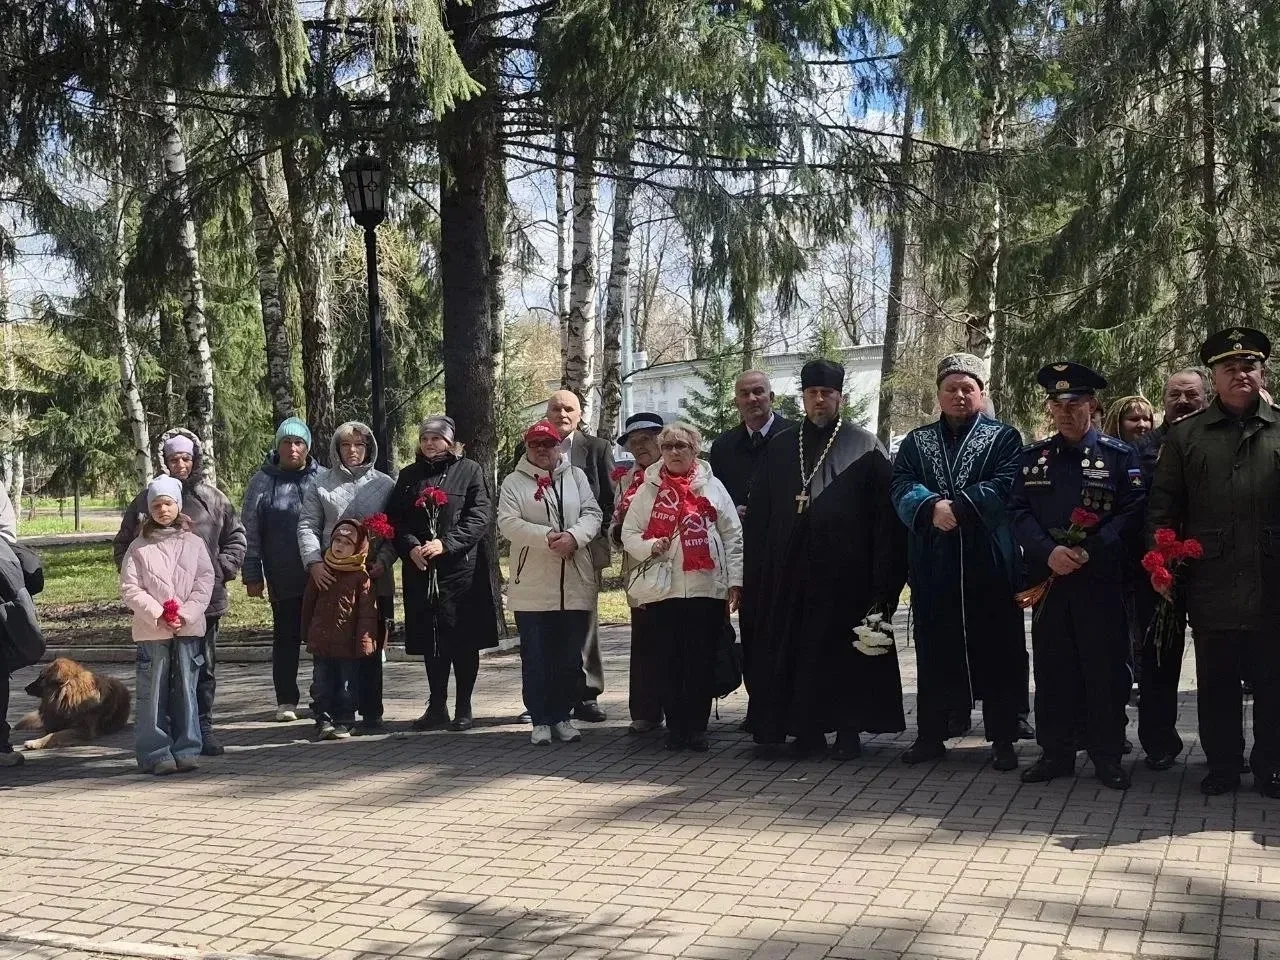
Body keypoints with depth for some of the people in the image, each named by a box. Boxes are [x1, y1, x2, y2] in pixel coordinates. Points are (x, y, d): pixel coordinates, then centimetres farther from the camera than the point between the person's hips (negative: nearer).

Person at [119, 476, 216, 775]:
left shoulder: (194, 543, 7)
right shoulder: (139, 547, 2)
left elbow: (205, 582, 2)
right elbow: (129, 588, -2)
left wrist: (186, 613, -10)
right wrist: (158, 614, -13)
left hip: (189, 628, 1)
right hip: (152, 630, -1)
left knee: (185, 690, 5)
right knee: (153, 692, -1)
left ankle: (186, 750, 12)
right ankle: (155, 753, 5)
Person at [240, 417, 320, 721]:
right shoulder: (262, 482, 2)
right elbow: (249, 532, 3)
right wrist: (252, 575, 0)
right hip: (282, 579, -1)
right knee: (286, 637, 8)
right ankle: (286, 701, 17)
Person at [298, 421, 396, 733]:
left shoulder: (385, 484, 9)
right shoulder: (321, 483, 9)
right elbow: (307, 526, 4)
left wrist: (383, 560, -11)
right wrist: (314, 561, -11)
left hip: (374, 578, 0)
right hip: (331, 578, 0)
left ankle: (370, 713, 11)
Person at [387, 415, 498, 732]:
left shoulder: (469, 471, 2)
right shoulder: (408, 476, 15)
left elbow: (481, 516, -7)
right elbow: (394, 519, 10)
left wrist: (446, 543, -17)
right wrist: (410, 547, -9)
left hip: (462, 567, -3)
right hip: (420, 570, 3)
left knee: (464, 640, 1)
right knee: (431, 641, 7)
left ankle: (464, 708, 11)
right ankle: (437, 707, 16)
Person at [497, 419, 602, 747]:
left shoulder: (576, 476, 12)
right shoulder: (514, 482, 4)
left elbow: (592, 514, 4)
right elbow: (507, 523, -8)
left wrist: (574, 536, -17)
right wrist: (547, 537, -20)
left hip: (575, 584, 2)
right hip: (532, 585, -2)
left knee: (570, 656, 8)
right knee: (536, 656, 2)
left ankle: (561, 716, 21)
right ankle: (540, 720, 12)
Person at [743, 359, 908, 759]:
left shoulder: (864, 447, 1)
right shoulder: (779, 448, 12)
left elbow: (884, 514, -4)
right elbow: (759, 513, 11)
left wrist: (883, 578, -11)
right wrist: (757, 572, 5)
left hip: (846, 570, -3)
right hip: (790, 569, 3)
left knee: (845, 650, 2)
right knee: (796, 648, 6)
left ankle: (848, 730, 11)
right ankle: (807, 727, 17)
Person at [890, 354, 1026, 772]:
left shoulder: (1004, 437, 7)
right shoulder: (916, 441, 15)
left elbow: (1004, 486, -9)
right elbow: (902, 487, 0)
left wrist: (958, 508, -18)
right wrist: (931, 507, -19)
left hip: (989, 564, -2)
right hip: (932, 565, 3)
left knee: (997, 650, 2)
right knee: (934, 650, 7)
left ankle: (1003, 739, 10)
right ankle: (931, 735, 16)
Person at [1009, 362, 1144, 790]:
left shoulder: (1119, 455, 2)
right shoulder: (1033, 457, 10)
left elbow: (1133, 513, -4)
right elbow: (1019, 512, 4)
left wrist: (1089, 552, -16)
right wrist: (1049, 551, -14)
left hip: (1101, 580, -3)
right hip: (1048, 579, 3)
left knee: (1106, 669, 1)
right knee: (1052, 668, 7)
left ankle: (1108, 756, 13)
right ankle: (1056, 752, 17)